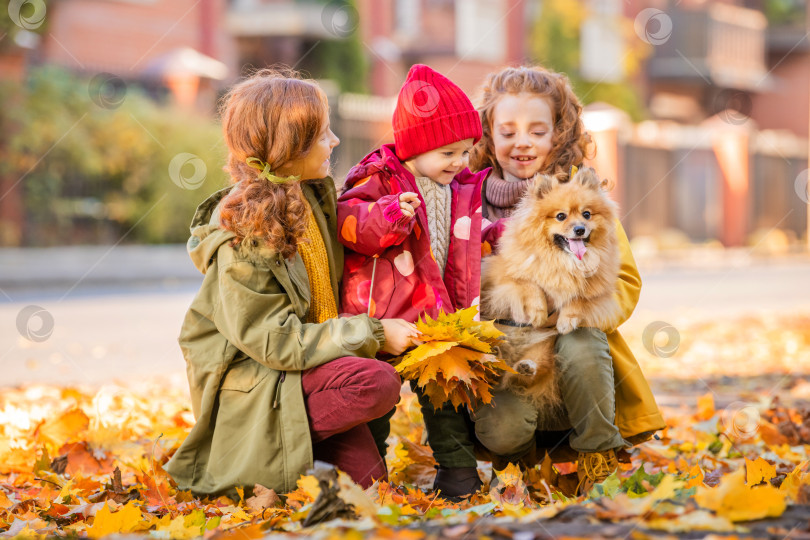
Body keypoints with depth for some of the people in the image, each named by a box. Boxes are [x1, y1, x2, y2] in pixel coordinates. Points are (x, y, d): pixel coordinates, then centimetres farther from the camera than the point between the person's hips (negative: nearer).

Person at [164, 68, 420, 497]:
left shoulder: (314, 195, 3)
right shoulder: (242, 235, -21)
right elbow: (273, 340, -22)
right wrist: (373, 335, -20)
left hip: (309, 359, 7)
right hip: (247, 377, -7)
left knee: (365, 477, -11)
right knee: (376, 382, -28)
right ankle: (268, 446, -12)